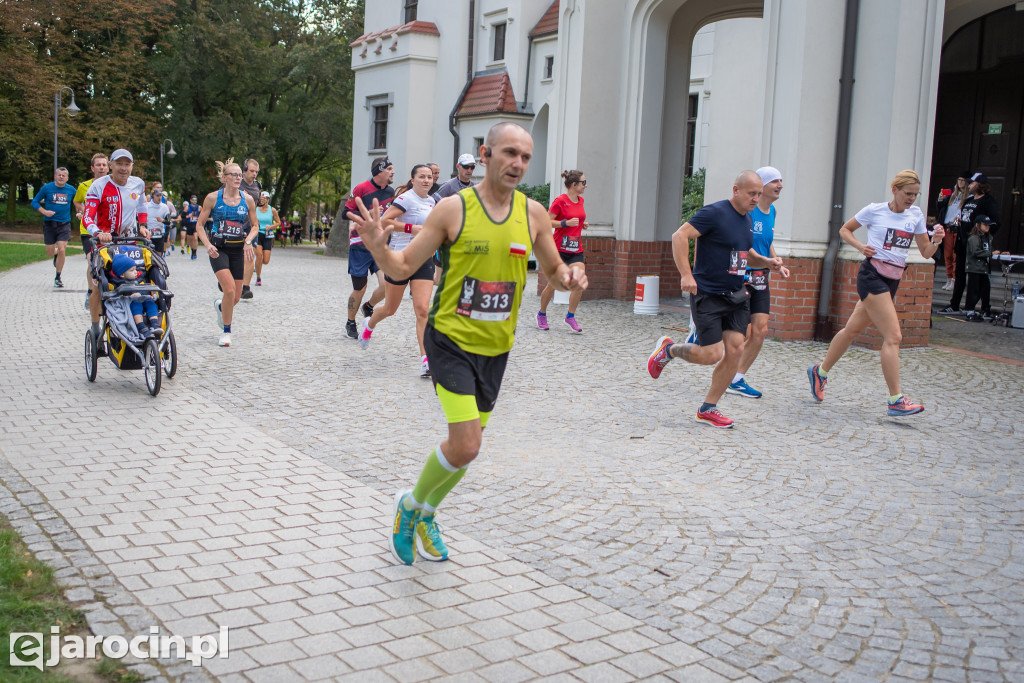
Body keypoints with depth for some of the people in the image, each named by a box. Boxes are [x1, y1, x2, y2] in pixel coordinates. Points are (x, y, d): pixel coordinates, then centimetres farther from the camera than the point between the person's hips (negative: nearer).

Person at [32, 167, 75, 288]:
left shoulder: (71, 190, 2)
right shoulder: (46, 188, -2)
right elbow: (34, 202, 3)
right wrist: (44, 212, -13)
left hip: (64, 224, 0)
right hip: (49, 224, 0)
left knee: (61, 250, -13)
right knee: (50, 253, 3)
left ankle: (57, 278, 2)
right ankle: (56, 253, 43)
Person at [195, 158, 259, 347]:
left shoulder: (247, 199, 3)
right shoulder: (212, 198, -3)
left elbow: (255, 226, 11)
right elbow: (200, 225, 2)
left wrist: (248, 241, -9)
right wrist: (208, 244, -14)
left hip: (238, 250, 3)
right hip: (218, 249, -3)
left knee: (236, 297, 5)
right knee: (230, 289, -21)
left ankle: (220, 305, 43)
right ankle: (226, 332, -3)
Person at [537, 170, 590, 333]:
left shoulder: (580, 200, 12)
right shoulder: (560, 201, -10)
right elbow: (546, 222, -11)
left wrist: (581, 224, 9)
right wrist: (565, 223, -21)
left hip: (576, 249, 6)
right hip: (559, 248, -6)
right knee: (553, 284, 1)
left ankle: (570, 316, 2)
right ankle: (542, 315, 23)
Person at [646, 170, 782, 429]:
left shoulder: (747, 219, 13)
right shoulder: (715, 213, -13)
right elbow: (680, 235, -19)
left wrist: (766, 262, 8)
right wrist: (686, 274, -26)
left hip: (736, 296, 8)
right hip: (708, 295, -8)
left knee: (735, 349, -2)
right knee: (711, 354, -10)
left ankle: (708, 409, 11)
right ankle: (668, 349, 20)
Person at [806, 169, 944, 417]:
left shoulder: (916, 215, 9)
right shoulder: (874, 210, -5)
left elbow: (925, 252, 9)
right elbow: (844, 230, 6)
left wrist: (936, 240, -12)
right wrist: (861, 246, -11)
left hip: (892, 281, 7)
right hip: (872, 276, -6)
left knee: (853, 329, 16)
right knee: (893, 336, -14)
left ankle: (820, 372, 33)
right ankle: (896, 401, -13)